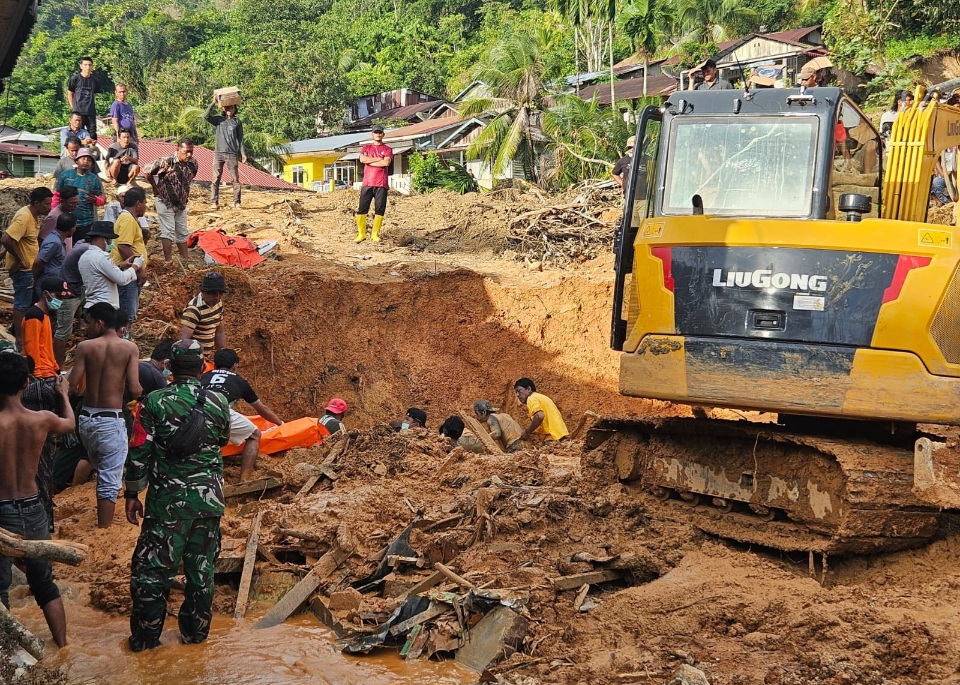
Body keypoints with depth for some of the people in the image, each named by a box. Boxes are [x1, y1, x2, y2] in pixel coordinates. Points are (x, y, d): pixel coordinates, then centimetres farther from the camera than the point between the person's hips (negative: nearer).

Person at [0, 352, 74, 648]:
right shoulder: (43, 420, -6)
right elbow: (70, 423, 18)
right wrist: (64, 395, 37)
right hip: (34, 511, 4)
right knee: (45, 584, 19)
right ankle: (62, 647, 26)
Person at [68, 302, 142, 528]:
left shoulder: (85, 347, -3)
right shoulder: (129, 348, -5)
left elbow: (71, 388, -6)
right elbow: (134, 390, -13)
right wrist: (141, 391, 10)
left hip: (87, 418, 3)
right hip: (111, 421, -3)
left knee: (101, 469, 28)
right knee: (110, 481, 1)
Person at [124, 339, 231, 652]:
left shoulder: (154, 402, -10)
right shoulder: (219, 402, -2)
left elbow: (139, 452, -8)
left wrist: (132, 493, 3)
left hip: (168, 499, -3)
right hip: (209, 497, 3)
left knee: (152, 568, 8)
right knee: (202, 567, 15)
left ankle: (145, 637, 15)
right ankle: (196, 631, 25)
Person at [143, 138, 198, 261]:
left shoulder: (193, 163, -6)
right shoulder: (166, 162, -23)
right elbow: (146, 171, -13)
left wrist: (185, 194, 12)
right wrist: (156, 188, -6)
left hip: (182, 203, 6)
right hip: (166, 202, -6)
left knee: (182, 233, 12)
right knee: (168, 232, -7)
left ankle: (185, 259, 20)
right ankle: (168, 261, -3)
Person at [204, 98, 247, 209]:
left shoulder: (237, 122, 12)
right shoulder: (218, 119, 10)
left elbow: (240, 139, 10)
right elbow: (206, 116, -7)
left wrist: (243, 153, 2)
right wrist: (213, 103, -11)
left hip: (232, 154, 0)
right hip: (218, 153, 0)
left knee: (235, 179, -2)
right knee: (216, 179, -3)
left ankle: (236, 202, 3)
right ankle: (214, 202, -3)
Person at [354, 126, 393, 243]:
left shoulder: (387, 149, 10)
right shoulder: (366, 147, 16)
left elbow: (386, 163, -9)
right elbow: (362, 159, -5)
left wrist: (370, 162, -5)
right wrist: (379, 159, -6)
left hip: (381, 184, -1)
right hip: (367, 183, 1)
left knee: (380, 210, -3)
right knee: (362, 209, -4)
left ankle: (375, 234, 5)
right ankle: (361, 234, 3)